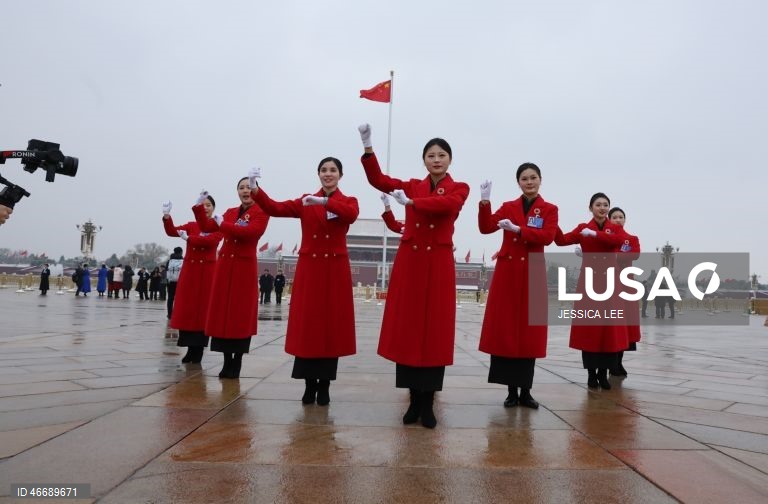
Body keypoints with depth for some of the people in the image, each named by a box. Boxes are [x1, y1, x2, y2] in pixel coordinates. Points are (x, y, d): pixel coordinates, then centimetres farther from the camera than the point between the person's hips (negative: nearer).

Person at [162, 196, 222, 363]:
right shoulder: (191, 225, 12)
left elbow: (210, 240, -18)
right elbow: (171, 231, -1)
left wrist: (189, 238, -15)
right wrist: (167, 216, -17)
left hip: (207, 271, -3)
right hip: (189, 270, 4)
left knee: (203, 309, 0)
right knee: (186, 309, 4)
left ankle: (198, 350, 9)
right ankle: (190, 348, 15)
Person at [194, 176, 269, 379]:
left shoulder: (261, 212, -3)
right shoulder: (230, 212, 16)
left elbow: (249, 231, -20)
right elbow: (207, 227, 14)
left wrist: (223, 225, -11)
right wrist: (199, 207, 3)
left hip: (245, 267, -6)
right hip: (224, 265, 6)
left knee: (241, 315, -1)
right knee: (223, 313, 6)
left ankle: (237, 363, 9)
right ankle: (227, 362, 16)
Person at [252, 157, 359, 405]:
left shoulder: (348, 201, 5)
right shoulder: (305, 201, 10)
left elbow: (352, 214, -20)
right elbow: (275, 208, -4)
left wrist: (324, 201, -31)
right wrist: (255, 190, -19)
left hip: (335, 270, -1)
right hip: (309, 269, 1)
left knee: (331, 327, 3)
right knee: (307, 326, 3)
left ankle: (324, 386, 14)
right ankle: (310, 385, 16)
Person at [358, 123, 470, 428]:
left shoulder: (459, 189, 5)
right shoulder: (412, 186, 12)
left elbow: (446, 204, -18)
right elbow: (378, 180, -1)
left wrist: (410, 203, -25)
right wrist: (368, 147, -12)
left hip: (438, 264, -2)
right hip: (409, 262, 2)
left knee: (434, 331, 0)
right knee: (408, 329, 3)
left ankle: (428, 403, 10)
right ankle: (414, 400, 15)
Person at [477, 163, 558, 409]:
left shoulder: (549, 210, 5)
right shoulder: (508, 207, 9)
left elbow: (547, 237, -12)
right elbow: (485, 228, -4)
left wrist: (518, 229, -22)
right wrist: (485, 202, -16)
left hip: (533, 274, -1)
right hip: (507, 272, 1)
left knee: (529, 332, 3)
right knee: (505, 330, 0)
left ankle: (526, 390, 13)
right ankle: (511, 390, 10)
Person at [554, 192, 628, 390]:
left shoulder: (616, 228, 7)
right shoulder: (582, 228, 6)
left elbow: (619, 240, -17)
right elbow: (562, 240, -8)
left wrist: (594, 234, -21)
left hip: (610, 282, 1)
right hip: (588, 281, -1)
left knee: (609, 326, 1)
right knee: (588, 326, 0)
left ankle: (603, 372, 12)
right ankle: (591, 373, 10)